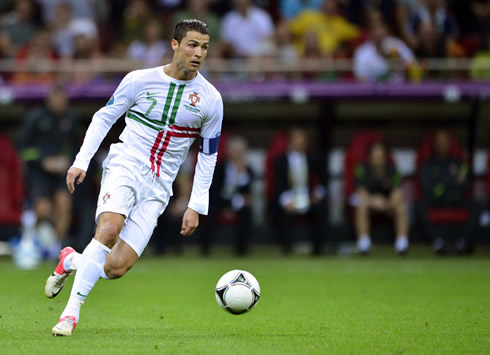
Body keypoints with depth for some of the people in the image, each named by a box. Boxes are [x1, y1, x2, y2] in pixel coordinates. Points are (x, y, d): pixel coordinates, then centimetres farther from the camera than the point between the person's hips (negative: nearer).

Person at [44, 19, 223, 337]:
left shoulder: (211, 99, 2)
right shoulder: (140, 80, -1)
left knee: (116, 268, -12)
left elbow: (208, 155, 10)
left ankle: (71, 261, 20)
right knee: (110, 228, -33)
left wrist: (196, 206, 4)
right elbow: (104, 117, 9)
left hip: (159, 185, 2)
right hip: (126, 164, -2)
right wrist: (81, 162, 0)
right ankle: (71, 312, -25)